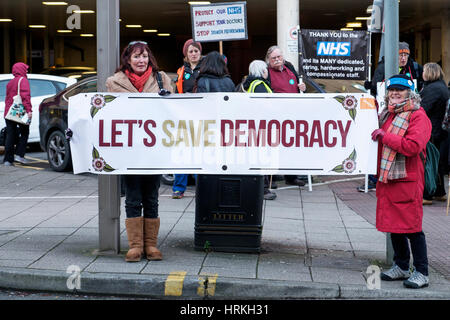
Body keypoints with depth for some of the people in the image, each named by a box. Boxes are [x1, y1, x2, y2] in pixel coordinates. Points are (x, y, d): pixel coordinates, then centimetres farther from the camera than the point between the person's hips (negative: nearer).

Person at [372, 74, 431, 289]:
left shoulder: (418, 116, -9)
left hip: (408, 179, -8)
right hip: (387, 178, 8)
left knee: (411, 226, -6)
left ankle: (421, 273, 1)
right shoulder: (386, 114, 15)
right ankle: (401, 267, 25)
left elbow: (413, 146, -23)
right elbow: (376, 136, 34)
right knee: (393, 224, 13)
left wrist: (384, 136, -17)